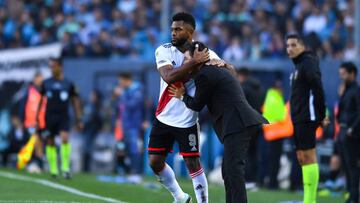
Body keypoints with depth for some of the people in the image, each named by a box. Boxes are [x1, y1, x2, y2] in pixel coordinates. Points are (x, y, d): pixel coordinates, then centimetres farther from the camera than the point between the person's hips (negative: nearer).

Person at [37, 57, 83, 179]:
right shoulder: (46, 83, 6)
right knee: (50, 142, 3)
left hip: (64, 117, -2)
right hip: (49, 117, 2)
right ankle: (53, 170, 12)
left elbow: (75, 102, 8)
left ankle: (65, 168, -14)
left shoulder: (69, 84, 3)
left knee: (64, 138, -20)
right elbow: (40, 100, 12)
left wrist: (79, 120, 5)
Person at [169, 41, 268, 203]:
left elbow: (197, 105, 4)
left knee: (234, 169, -18)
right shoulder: (217, 70, 25)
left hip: (238, 124, -10)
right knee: (228, 170, 13)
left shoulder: (203, 75, -5)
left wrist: (182, 96, 22)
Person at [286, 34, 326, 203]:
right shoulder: (298, 66, 20)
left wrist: (321, 114, -15)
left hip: (307, 118, -10)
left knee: (308, 156, -11)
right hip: (299, 119, 10)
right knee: (301, 157, 9)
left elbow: (317, 87, -17)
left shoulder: (308, 63, -9)